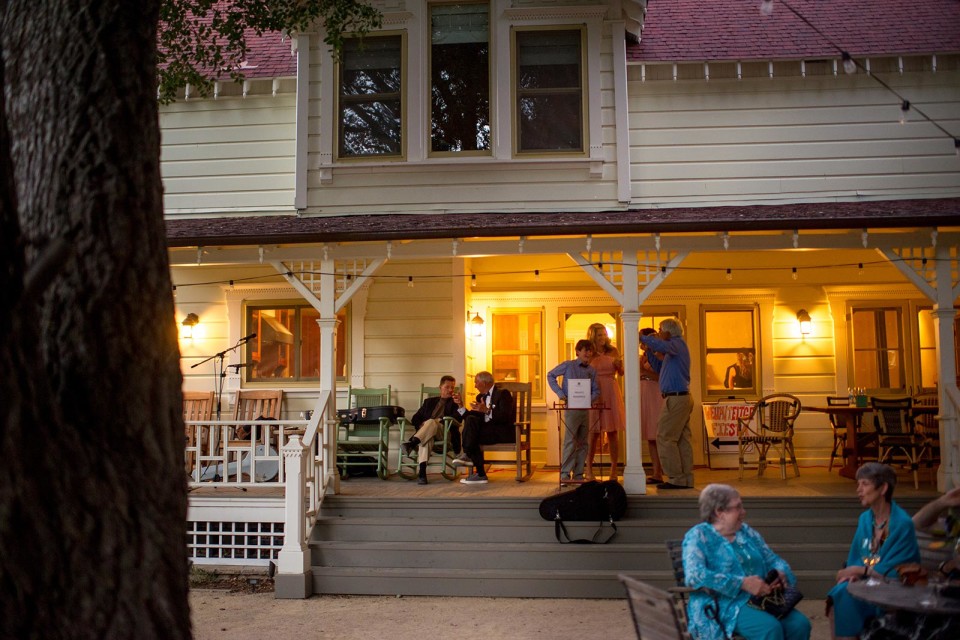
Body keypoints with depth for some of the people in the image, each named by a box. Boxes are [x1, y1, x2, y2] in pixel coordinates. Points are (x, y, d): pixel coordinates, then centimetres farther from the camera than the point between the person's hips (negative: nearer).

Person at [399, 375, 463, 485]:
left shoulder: (455, 403, 19)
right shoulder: (430, 401, 28)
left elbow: (457, 419, 0)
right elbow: (415, 419, 22)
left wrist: (439, 420, -16)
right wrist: (421, 425, -3)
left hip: (445, 432, -2)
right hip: (425, 431, 2)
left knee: (431, 422, -36)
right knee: (427, 437, -38)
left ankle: (412, 444, -59)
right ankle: (421, 472, -55)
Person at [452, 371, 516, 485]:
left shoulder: (503, 393, -6)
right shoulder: (480, 397, 18)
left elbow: (505, 417, -20)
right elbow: (472, 417, 13)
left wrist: (487, 410, -32)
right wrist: (461, 406, 1)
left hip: (503, 433, -7)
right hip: (487, 430, 7)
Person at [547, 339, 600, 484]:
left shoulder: (592, 371, 11)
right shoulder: (568, 365, -1)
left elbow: (596, 391, 12)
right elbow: (551, 375, 2)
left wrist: (590, 399, -9)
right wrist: (560, 393, -6)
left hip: (585, 409, 5)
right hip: (571, 407, -5)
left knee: (583, 443, 8)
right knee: (570, 441, -8)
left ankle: (578, 474, 16)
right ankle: (565, 473, -1)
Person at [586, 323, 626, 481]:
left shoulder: (612, 351, 8)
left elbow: (622, 372, 8)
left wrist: (618, 365, -11)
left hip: (611, 393, 2)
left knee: (613, 432, 2)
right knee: (594, 432, -2)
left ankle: (614, 469, 9)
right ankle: (589, 470, 4)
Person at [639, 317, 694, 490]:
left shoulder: (678, 344, -9)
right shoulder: (675, 348, 20)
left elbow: (661, 345, -32)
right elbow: (660, 369, 26)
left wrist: (642, 338, -19)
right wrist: (650, 352, 18)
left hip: (676, 398, -10)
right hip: (682, 398, 10)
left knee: (665, 438, -8)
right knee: (682, 440, 9)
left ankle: (676, 479, -7)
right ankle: (686, 479, 11)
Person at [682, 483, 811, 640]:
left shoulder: (747, 532, 17)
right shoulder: (699, 536, -3)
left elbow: (773, 560, 21)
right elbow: (694, 575, -18)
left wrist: (780, 574, -5)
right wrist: (742, 583, -21)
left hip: (760, 600, 6)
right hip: (724, 604, -6)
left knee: (800, 623, -20)